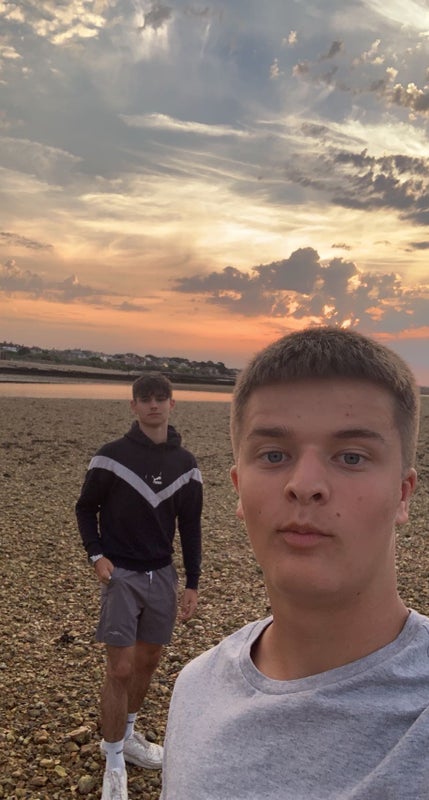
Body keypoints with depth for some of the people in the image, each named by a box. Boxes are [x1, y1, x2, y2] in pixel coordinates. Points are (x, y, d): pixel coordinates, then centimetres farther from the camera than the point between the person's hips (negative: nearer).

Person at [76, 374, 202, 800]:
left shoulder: (185, 464, -1)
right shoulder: (111, 457, -10)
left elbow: (190, 527, 4)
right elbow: (85, 509, 2)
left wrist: (192, 584, 4)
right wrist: (96, 555, -11)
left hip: (162, 575, 4)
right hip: (121, 574, -4)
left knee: (148, 662, 15)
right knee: (120, 669, -2)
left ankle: (126, 736, 39)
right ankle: (114, 764, 17)